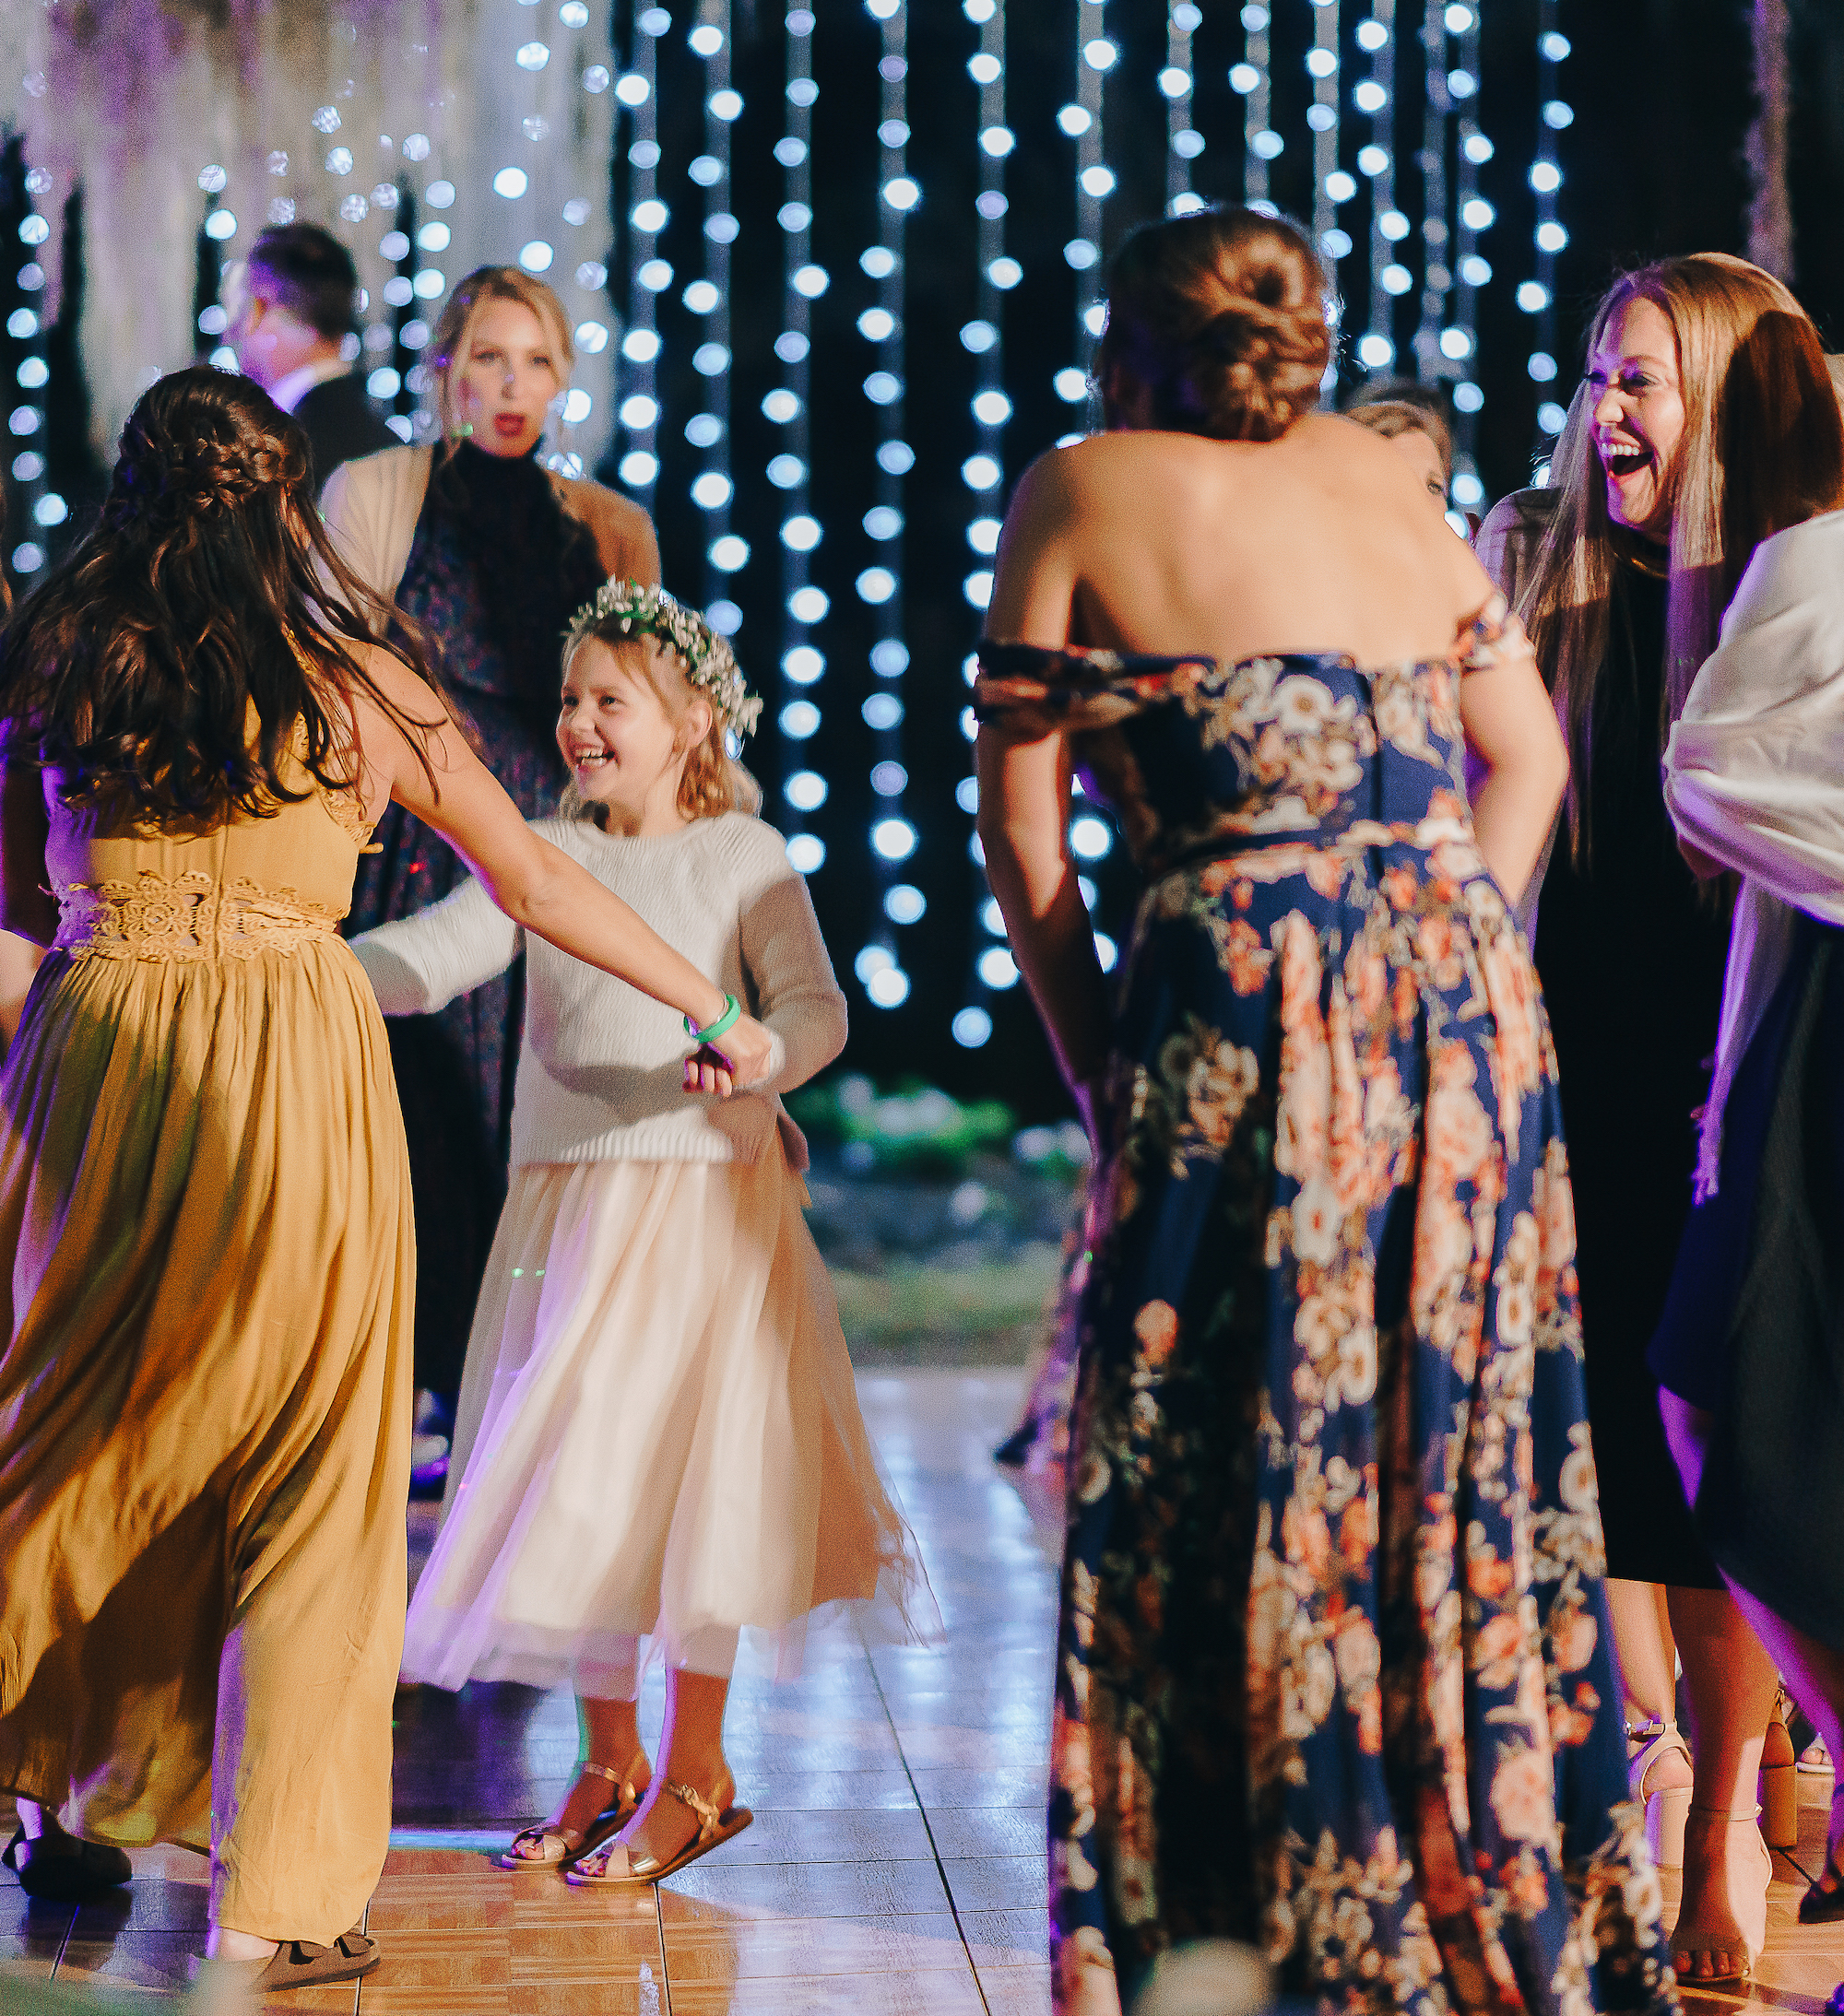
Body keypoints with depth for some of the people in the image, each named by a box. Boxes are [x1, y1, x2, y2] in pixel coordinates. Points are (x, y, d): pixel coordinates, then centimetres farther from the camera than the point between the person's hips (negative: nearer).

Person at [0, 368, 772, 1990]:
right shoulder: (354, 684, 3)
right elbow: (537, 885, 9)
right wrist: (713, 1011, 19)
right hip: (295, 1070, -2)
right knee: (304, 1486, 4)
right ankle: (276, 1900, 5)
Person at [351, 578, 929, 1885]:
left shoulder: (744, 857, -1)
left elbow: (815, 1003, -8)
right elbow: (432, 956, -1)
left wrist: (764, 1056, -30)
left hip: (706, 1195, -4)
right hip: (566, 1198, 4)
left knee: (686, 1468, -4)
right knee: (577, 1476, 7)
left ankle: (696, 1774, 9)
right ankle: (610, 1765, 21)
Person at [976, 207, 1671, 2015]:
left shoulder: (1082, 492, 3)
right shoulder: (1380, 476, 16)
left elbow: (1019, 807, 1)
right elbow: (1529, 751, 19)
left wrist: (1086, 1042, 7)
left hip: (1247, 999, -5)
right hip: (1463, 988, 5)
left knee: (1226, 1477, 2)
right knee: (1460, 1452, 11)